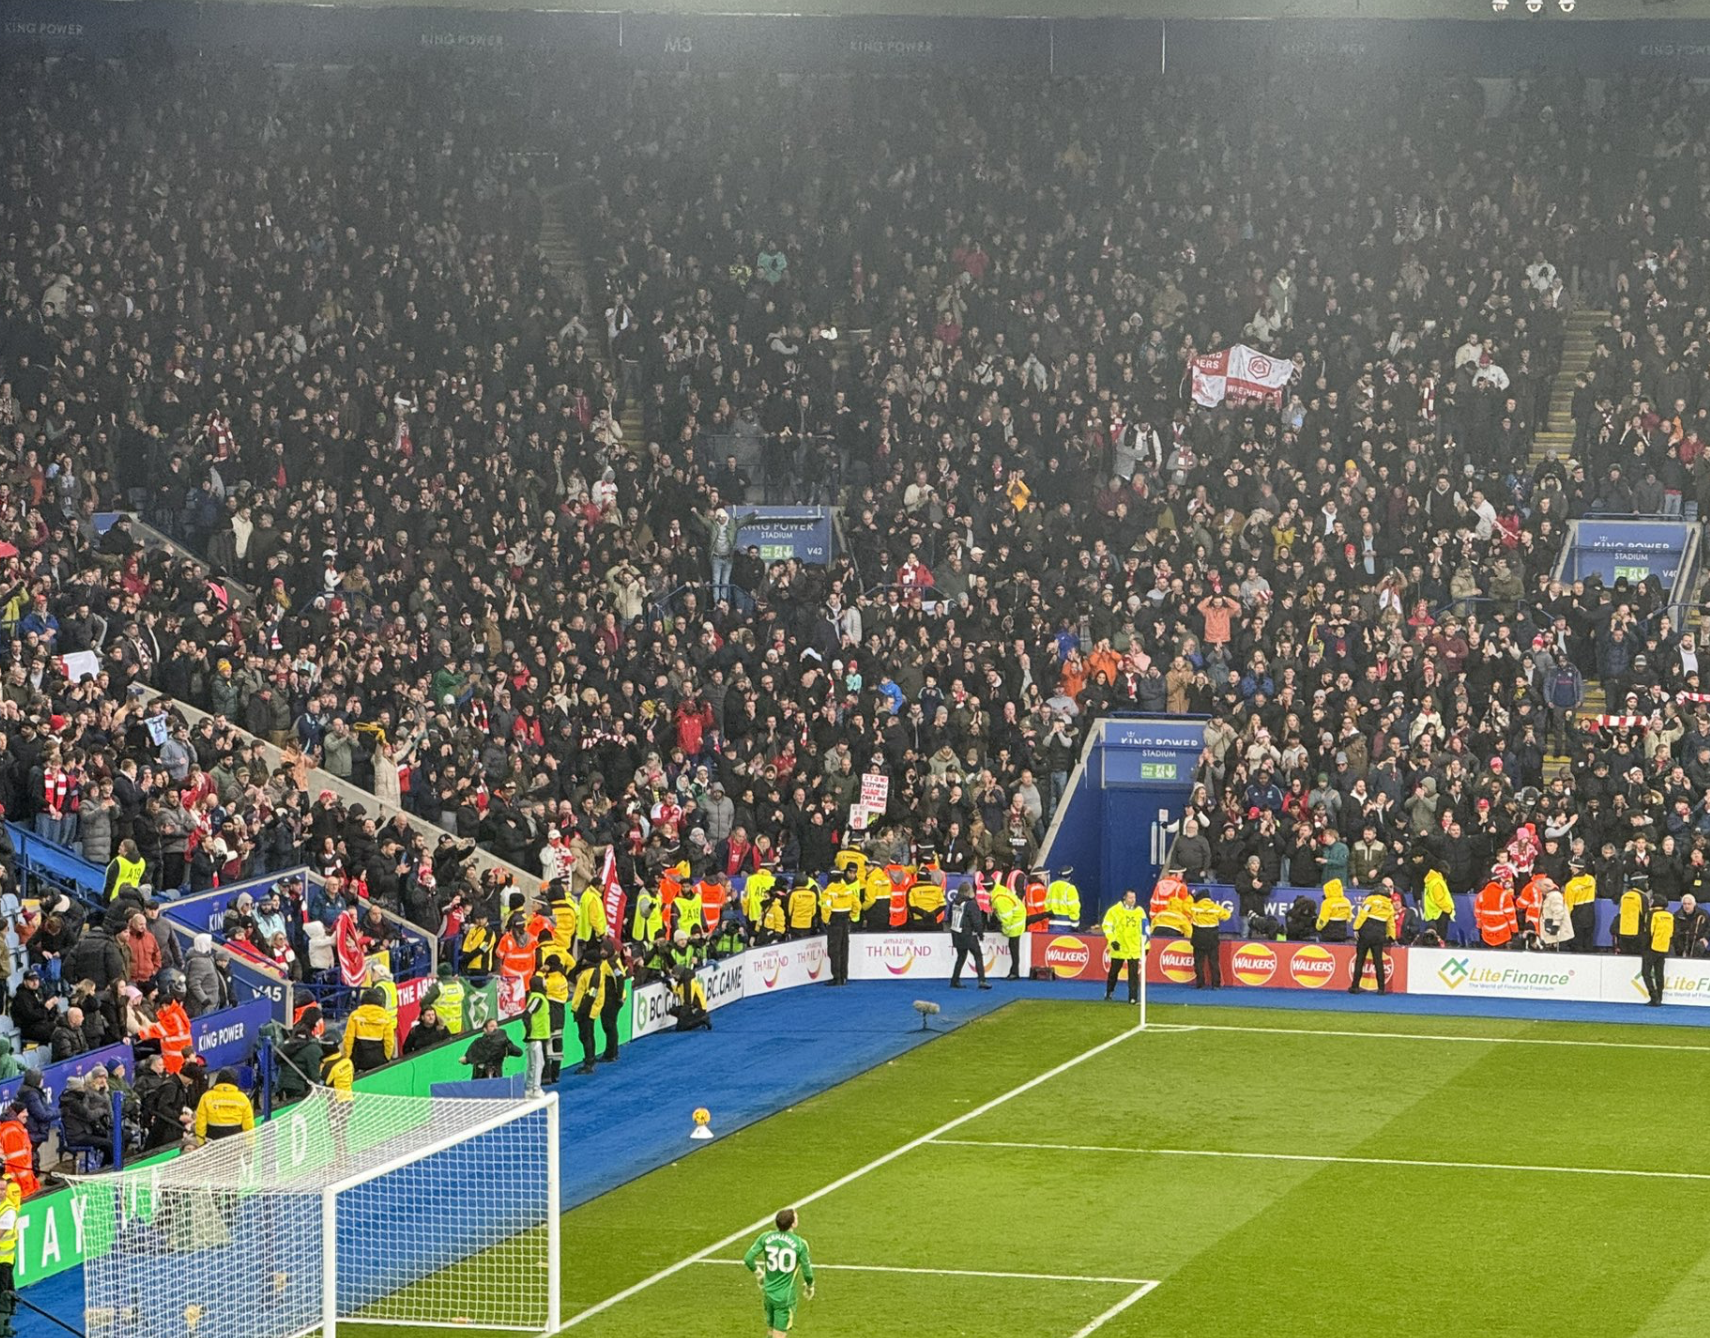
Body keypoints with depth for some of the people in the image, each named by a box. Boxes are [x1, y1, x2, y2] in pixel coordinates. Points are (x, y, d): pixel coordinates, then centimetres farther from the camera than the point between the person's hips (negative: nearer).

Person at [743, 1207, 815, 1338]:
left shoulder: (765, 1238, -5)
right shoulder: (799, 1244, -14)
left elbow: (748, 1259, -7)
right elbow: (807, 1272, -8)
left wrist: (758, 1273, 14)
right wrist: (809, 1287, 14)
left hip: (768, 1293, 4)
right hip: (786, 1296, -4)